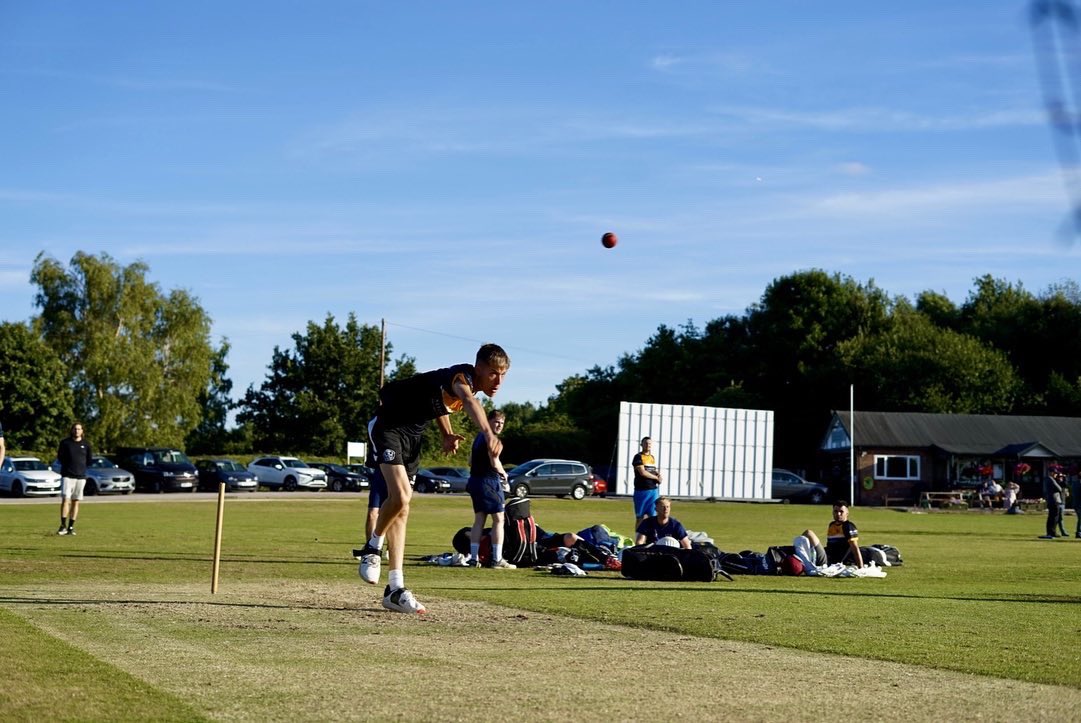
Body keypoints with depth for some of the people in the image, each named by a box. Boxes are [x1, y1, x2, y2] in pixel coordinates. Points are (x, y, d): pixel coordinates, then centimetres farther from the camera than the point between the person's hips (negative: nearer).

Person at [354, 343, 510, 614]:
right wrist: (488, 433, -71)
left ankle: (395, 589, 8)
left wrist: (447, 435, 5)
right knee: (400, 496, -26)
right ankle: (373, 547, 3)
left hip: (412, 434, 9)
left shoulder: (470, 384, 2)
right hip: (389, 426, -9)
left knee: (401, 508, 7)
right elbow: (469, 401, -52)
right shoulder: (461, 376, -26)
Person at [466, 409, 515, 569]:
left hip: (475, 480, 9)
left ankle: (473, 558, 7)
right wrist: (504, 473, -1)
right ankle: (497, 560, -9)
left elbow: (470, 461, 24)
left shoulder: (479, 437, 17)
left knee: (479, 519, 10)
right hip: (488, 482, -9)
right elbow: (494, 463, -20)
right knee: (498, 519, -5)